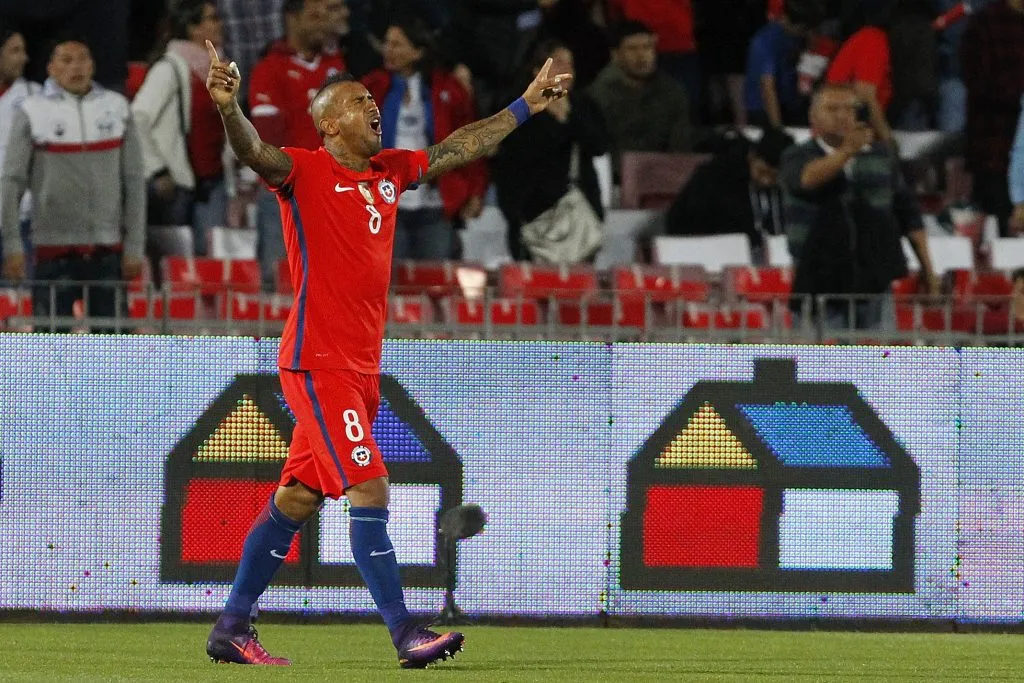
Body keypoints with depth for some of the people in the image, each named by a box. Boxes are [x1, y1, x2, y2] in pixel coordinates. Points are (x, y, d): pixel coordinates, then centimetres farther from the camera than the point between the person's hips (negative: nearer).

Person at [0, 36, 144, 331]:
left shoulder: (116, 108, 7)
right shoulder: (33, 112, 0)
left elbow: (134, 181, 8)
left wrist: (134, 246, 3)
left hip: (108, 250, 2)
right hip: (54, 250, -2)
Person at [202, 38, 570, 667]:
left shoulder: (389, 172, 14)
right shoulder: (304, 172, -7)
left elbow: (459, 148, 25)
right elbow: (255, 153, -26)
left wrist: (525, 107, 28)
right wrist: (229, 108, -46)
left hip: (361, 367, 8)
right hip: (318, 362, -8)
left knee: (297, 498, 11)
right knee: (370, 487, -14)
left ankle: (232, 628, 18)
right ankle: (405, 634, -16)